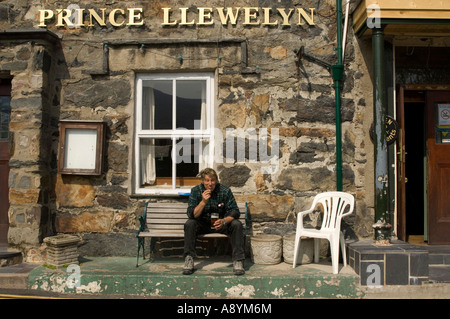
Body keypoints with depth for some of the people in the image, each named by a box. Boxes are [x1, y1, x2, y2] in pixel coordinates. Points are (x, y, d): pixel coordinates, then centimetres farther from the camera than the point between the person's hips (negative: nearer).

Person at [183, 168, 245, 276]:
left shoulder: (225, 190, -12)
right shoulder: (195, 191, -11)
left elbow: (235, 211, -14)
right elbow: (192, 215, -18)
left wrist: (224, 221, -34)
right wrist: (203, 202, -34)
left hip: (222, 223, 0)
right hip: (203, 224, 0)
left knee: (237, 224, -28)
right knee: (189, 224, -28)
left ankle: (238, 261, -23)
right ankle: (189, 260, -22)